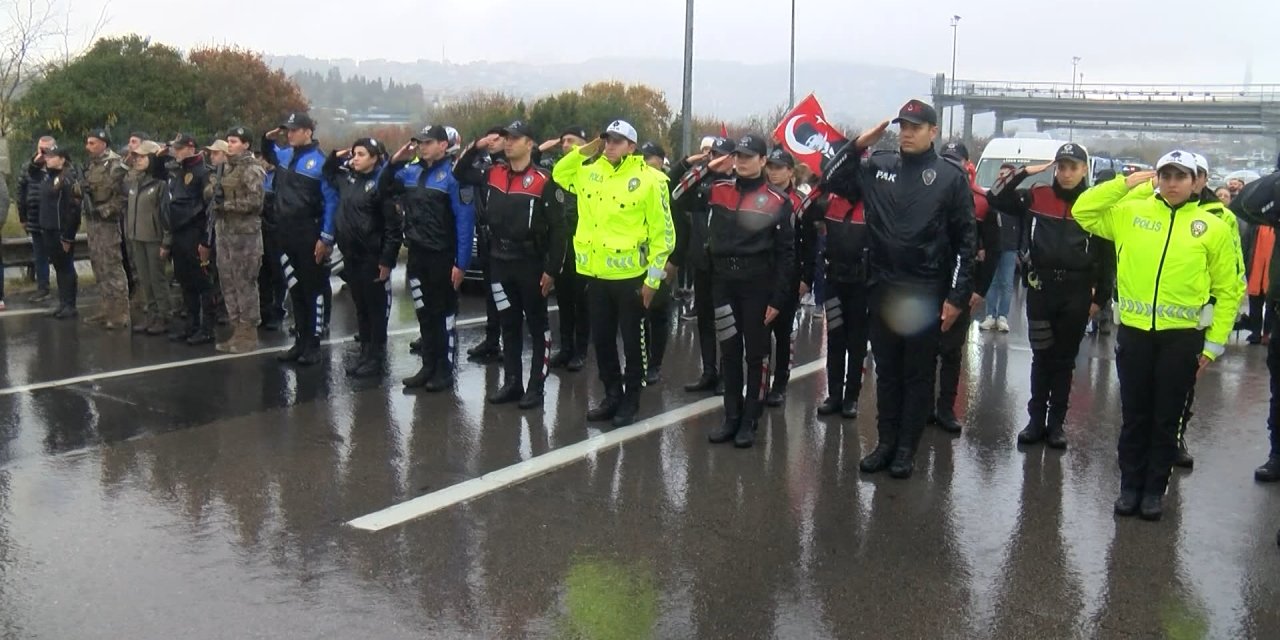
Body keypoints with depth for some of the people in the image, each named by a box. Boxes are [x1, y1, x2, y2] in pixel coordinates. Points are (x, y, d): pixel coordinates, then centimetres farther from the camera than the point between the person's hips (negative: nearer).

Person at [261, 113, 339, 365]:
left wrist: (326, 238, -17)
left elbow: (330, 201, -13)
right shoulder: (284, 155, 8)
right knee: (295, 290, 13)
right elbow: (268, 153, 33)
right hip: (286, 235, 7)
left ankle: (313, 345, 8)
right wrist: (268, 139, 10)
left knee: (313, 290, 2)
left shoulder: (320, 162, -11)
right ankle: (300, 341, 21)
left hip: (309, 237, -7)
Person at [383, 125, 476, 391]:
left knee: (444, 314, 4)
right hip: (416, 254, 6)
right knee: (424, 314, 14)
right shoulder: (411, 171, 7)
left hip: (442, 256, -6)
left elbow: (465, 219, -16)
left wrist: (461, 262, -19)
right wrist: (394, 161, 3)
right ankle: (428, 366, 24)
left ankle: (445, 371, 12)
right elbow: (384, 189, 19)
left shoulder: (452, 174, -13)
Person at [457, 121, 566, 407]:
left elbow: (557, 228, -11)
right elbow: (460, 173, 23)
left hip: (531, 265, -6)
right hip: (500, 263, 6)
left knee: (537, 327, 5)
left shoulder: (543, 181, -12)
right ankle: (511, 383, 24)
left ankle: (536, 387, 11)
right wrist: (476, 147, 5)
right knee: (509, 325, 14)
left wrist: (552, 269, -13)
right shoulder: (493, 174, 6)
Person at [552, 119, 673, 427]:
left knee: (632, 340, 7)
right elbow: (559, 173, 23)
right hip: (596, 273, 6)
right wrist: (584, 150, 7)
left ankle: (631, 400, 20)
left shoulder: (648, 180, -9)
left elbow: (662, 232, -8)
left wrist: (653, 277, -10)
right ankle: (612, 395, 28)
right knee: (601, 339, 14)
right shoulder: (590, 172, 7)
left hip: (630, 275, -5)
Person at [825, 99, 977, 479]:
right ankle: (886, 441, 22)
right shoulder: (878, 167, 6)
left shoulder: (950, 177, -3)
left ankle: (906, 448, 15)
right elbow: (835, 182, 12)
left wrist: (957, 296, -7)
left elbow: (965, 240, -3)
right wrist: (858, 147, -1)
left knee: (918, 374, 6)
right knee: (886, 372, 12)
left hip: (926, 293, -3)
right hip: (883, 288, 3)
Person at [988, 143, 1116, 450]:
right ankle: (1036, 420, 17)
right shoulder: (1036, 197, 2)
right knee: (1041, 357, 9)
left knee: (1064, 360, 9)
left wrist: (1100, 298, 1)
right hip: (1041, 288, 1)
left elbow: (1107, 255, 3)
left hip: (1076, 293, -1)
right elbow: (996, 198, 4)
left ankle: (1056, 423, 18)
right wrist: (1024, 172, -5)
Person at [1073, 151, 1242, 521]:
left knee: (1166, 418, 9)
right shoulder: (1131, 212, 4)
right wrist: (1124, 183, -3)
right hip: (1134, 331, 1)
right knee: (1134, 415, 11)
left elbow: (1227, 291, 4)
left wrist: (1215, 343, 0)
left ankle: (1155, 490, 21)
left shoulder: (1212, 228, 1)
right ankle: (1130, 486, 23)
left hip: (1182, 336, -1)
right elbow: (1083, 212, 3)